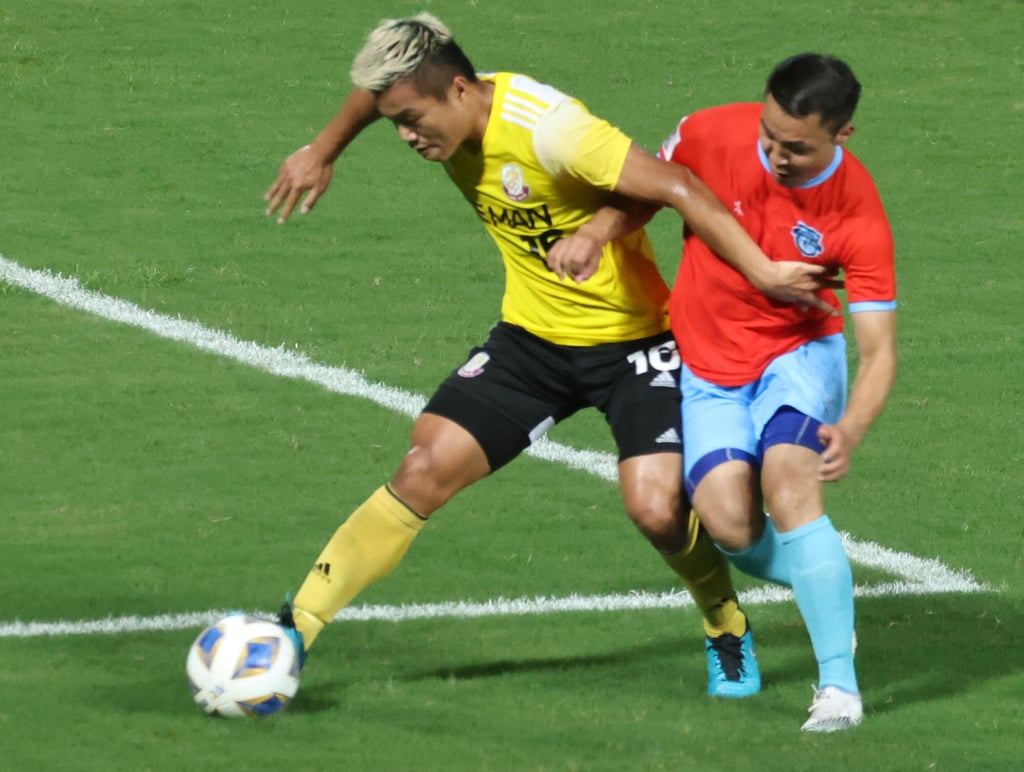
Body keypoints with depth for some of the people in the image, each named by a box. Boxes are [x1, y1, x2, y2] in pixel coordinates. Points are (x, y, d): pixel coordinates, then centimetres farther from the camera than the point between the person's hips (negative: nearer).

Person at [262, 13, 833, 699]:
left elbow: (679, 189, -34)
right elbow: (375, 89, 18)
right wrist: (323, 152, 26)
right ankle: (294, 630, -1)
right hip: (532, 335, 6)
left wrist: (762, 273, -37)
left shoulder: (548, 129, -30)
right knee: (426, 469, -7)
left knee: (656, 510, -19)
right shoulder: (441, 105, -8)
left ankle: (729, 635, 11)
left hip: (633, 337, -6)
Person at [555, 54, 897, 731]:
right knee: (727, 518, -19)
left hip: (798, 353, -2)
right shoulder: (712, 135, -17)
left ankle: (839, 683, -23)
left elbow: (879, 351, -20)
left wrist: (851, 432, -38)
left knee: (788, 478, -30)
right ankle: (825, 586, 15)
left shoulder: (859, 217, -22)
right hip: (708, 369, 2)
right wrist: (598, 231, -15)